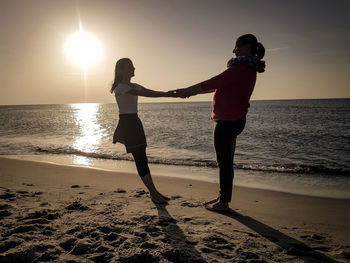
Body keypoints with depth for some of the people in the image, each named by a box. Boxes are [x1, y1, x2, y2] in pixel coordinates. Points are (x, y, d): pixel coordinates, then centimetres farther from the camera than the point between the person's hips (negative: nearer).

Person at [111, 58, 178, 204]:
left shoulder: (134, 86, 17)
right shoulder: (120, 87, -11)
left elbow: (153, 92, 11)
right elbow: (145, 94, -21)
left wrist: (174, 94, -2)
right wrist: (171, 94, -23)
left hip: (135, 122, 9)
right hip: (126, 123, -9)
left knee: (142, 159, 11)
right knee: (140, 159, -5)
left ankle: (154, 192, 17)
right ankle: (153, 194, 4)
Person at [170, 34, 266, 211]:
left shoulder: (241, 69, -17)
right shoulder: (248, 69, 16)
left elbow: (213, 83, -19)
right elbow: (219, 86, 18)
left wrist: (186, 90, -9)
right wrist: (191, 92, 17)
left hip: (227, 121, -10)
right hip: (234, 119, 10)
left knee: (224, 162, -2)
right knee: (225, 161, 16)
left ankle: (224, 203, 9)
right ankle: (223, 197, 28)